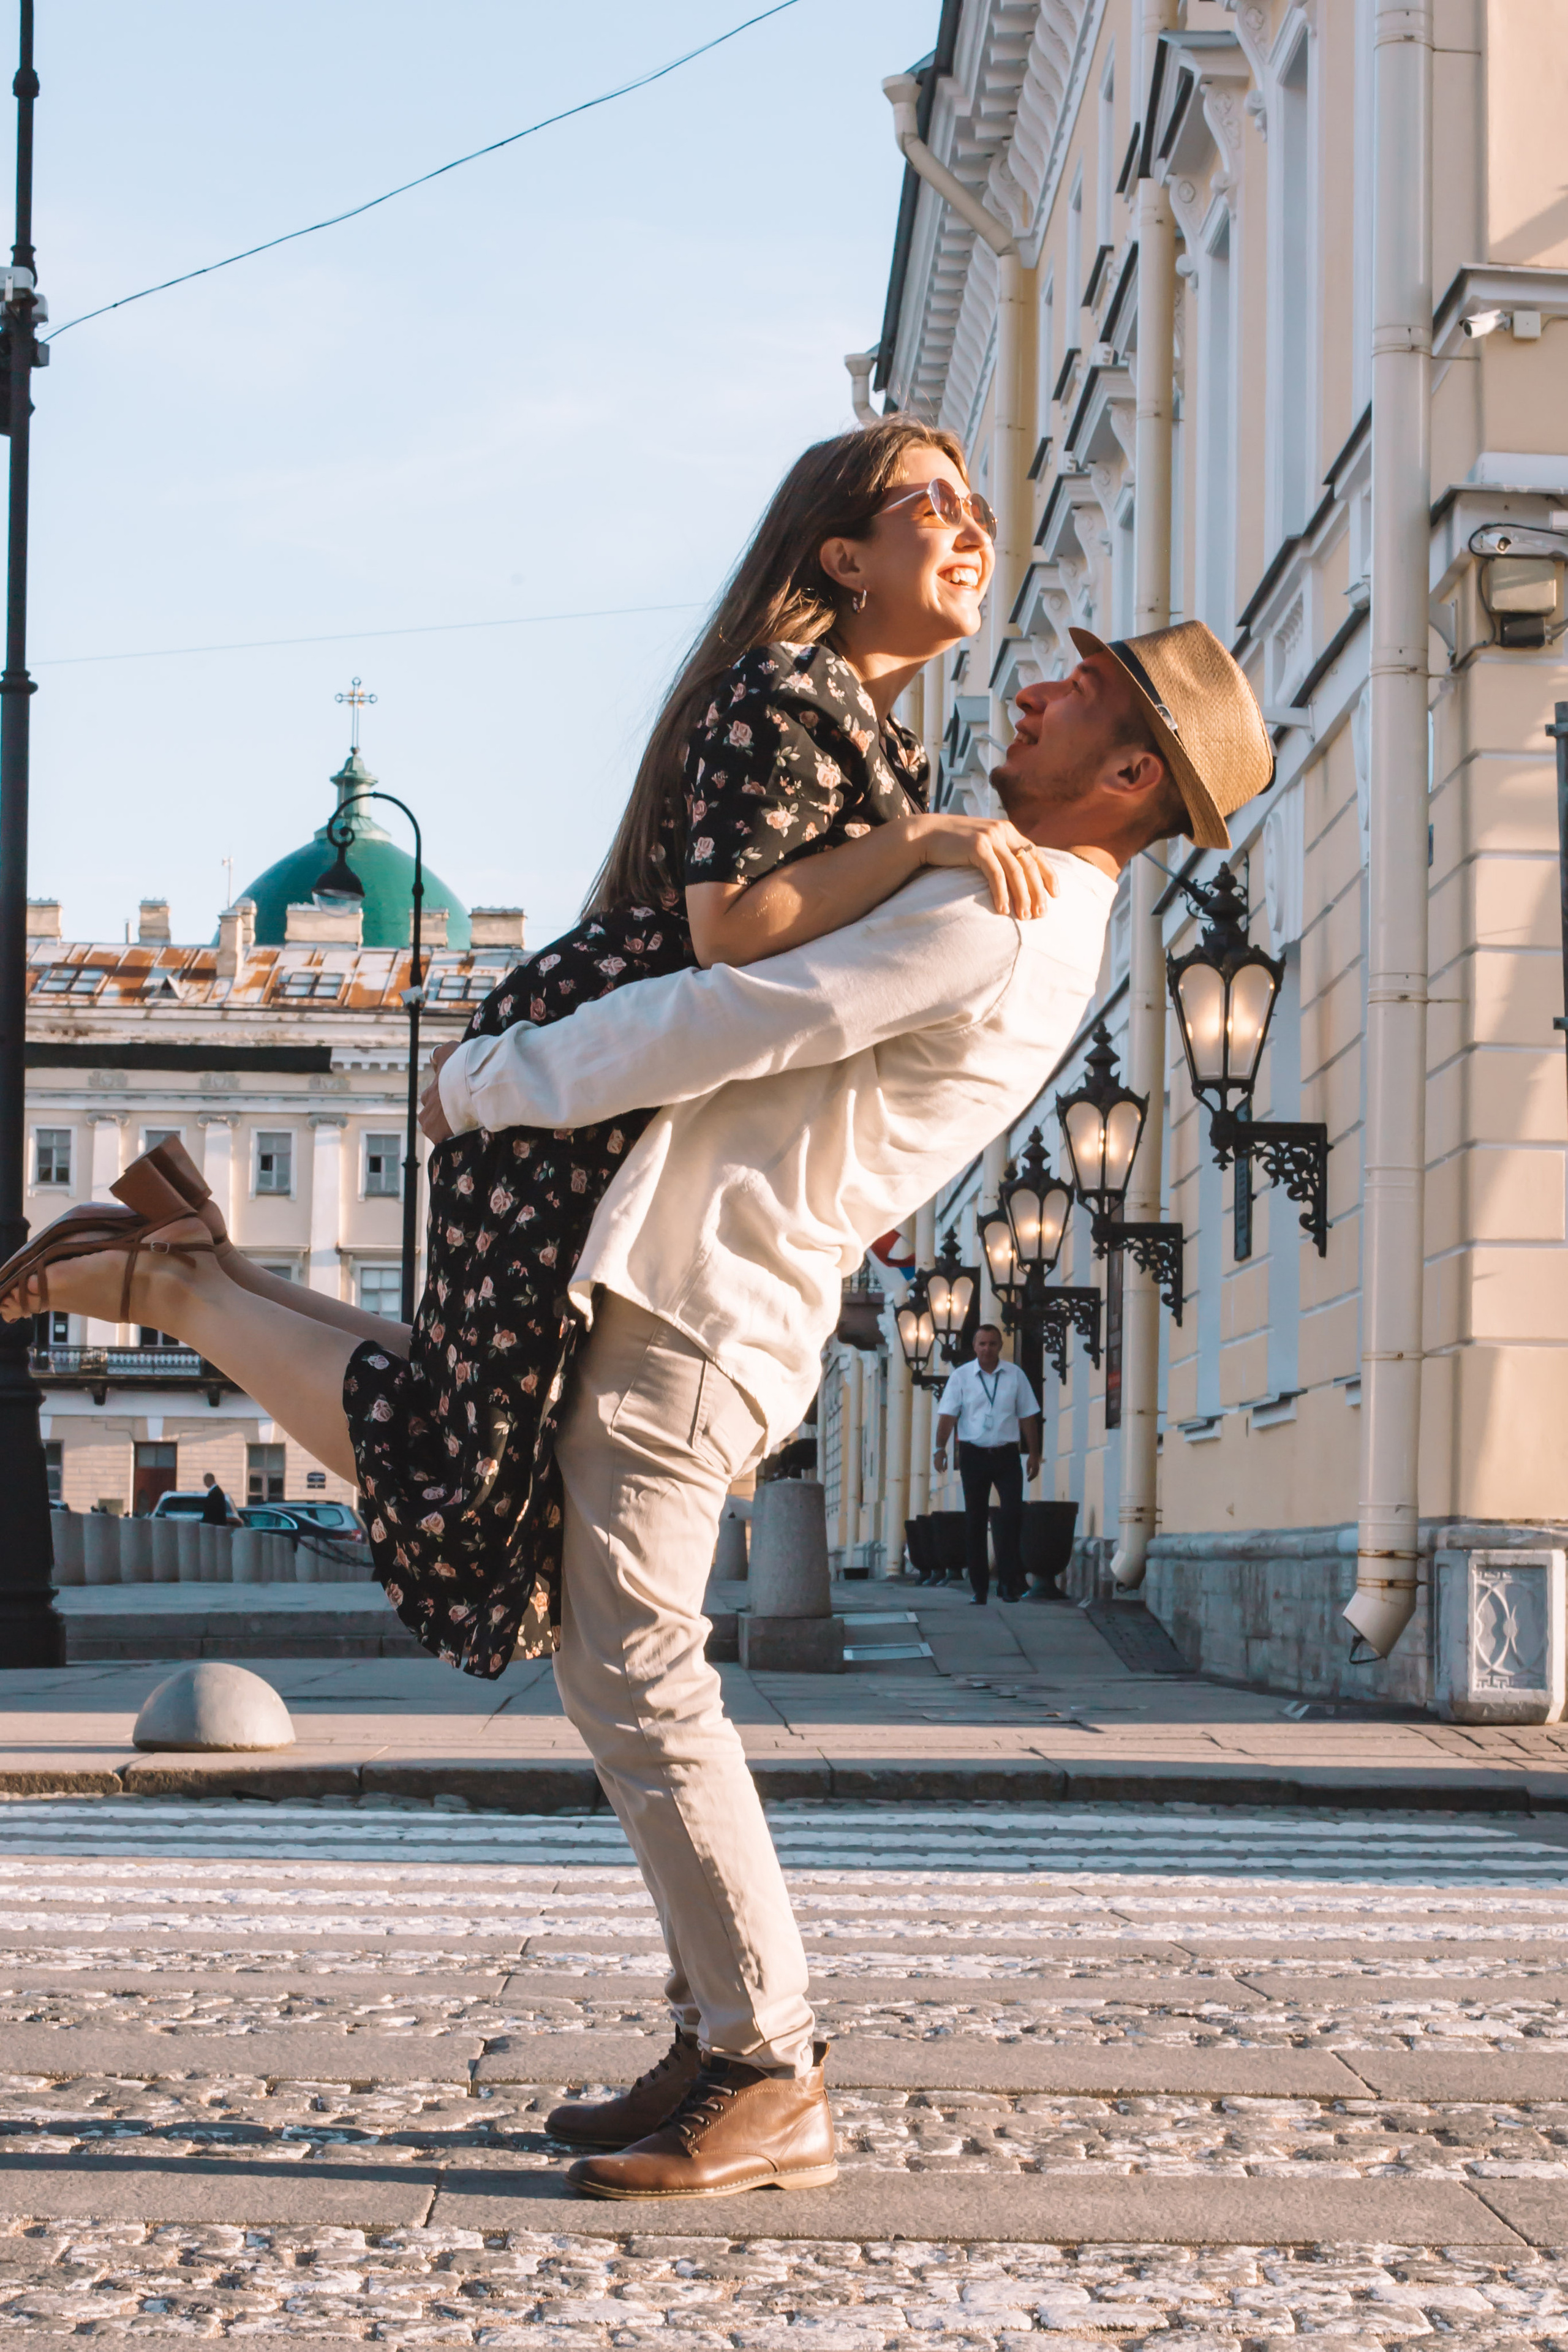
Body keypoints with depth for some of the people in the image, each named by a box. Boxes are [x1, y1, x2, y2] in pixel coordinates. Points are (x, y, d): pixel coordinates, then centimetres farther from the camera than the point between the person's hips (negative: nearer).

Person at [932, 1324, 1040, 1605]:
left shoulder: (1015, 1376, 6)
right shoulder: (962, 1377, 2)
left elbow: (1028, 1416, 9)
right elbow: (948, 1415, -3)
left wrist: (1034, 1454, 5)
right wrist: (940, 1447, -16)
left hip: (1006, 1455, 0)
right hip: (974, 1455, 0)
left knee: (1013, 1515, -11)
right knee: (975, 1521, 3)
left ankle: (1009, 1582, -6)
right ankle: (979, 1587, 9)